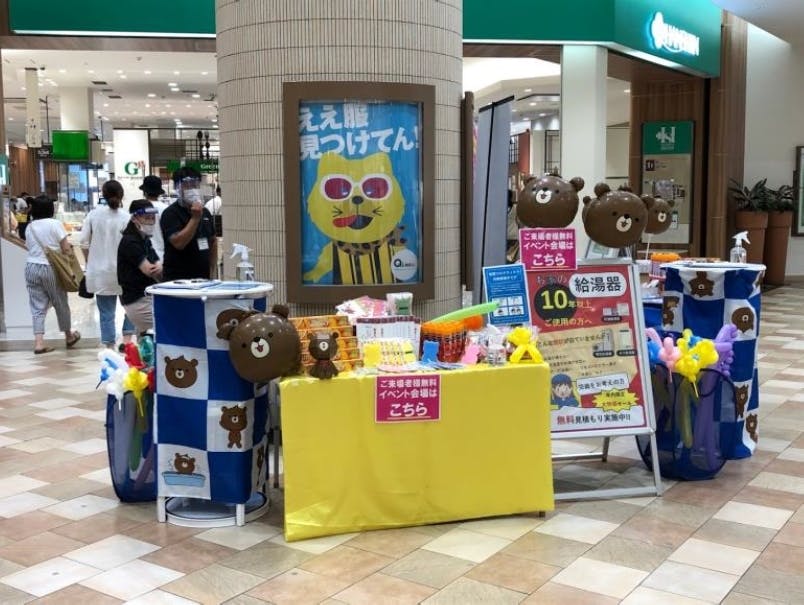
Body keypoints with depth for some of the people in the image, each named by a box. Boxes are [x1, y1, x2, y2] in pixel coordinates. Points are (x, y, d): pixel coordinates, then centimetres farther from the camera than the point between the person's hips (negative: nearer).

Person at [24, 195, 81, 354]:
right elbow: (66, 248, -8)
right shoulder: (55, 224, -6)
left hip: (31, 267, 4)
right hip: (50, 268, -4)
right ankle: (69, 336, 28)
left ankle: (38, 342, -4)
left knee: (38, 306, 4)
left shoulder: (30, 227, 9)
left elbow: (30, 247, 6)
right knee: (61, 303, 12)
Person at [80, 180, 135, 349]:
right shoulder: (125, 217, -10)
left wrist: (90, 262, 14)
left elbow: (84, 242, 0)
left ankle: (110, 347, 10)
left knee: (106, 312, 7)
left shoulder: (93, 214, -2)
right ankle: (127, 338, 12)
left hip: (100, 272, 2)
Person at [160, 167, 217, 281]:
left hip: (204, 279, 6)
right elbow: (178, 243, -21)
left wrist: (212, 269, 14)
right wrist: (195, 218, -21)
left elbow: (213, 242, 21)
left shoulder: (205, 212, 13)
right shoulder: (170, 214, -8)